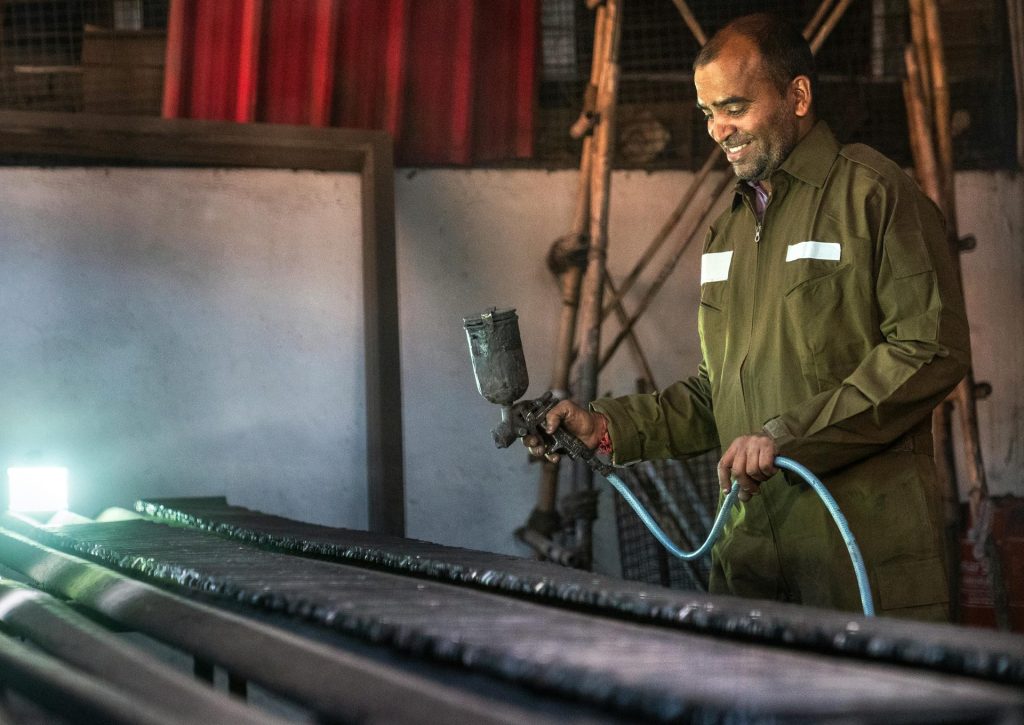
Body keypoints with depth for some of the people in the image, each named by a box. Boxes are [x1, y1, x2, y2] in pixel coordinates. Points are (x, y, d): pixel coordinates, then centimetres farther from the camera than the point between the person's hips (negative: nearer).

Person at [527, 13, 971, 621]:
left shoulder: (875, 194, -3)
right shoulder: (728, 231, 20)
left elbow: (932, 350, -13)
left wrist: (789, 434, -16)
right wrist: (606, 427, 8)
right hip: (750, 549, 6)